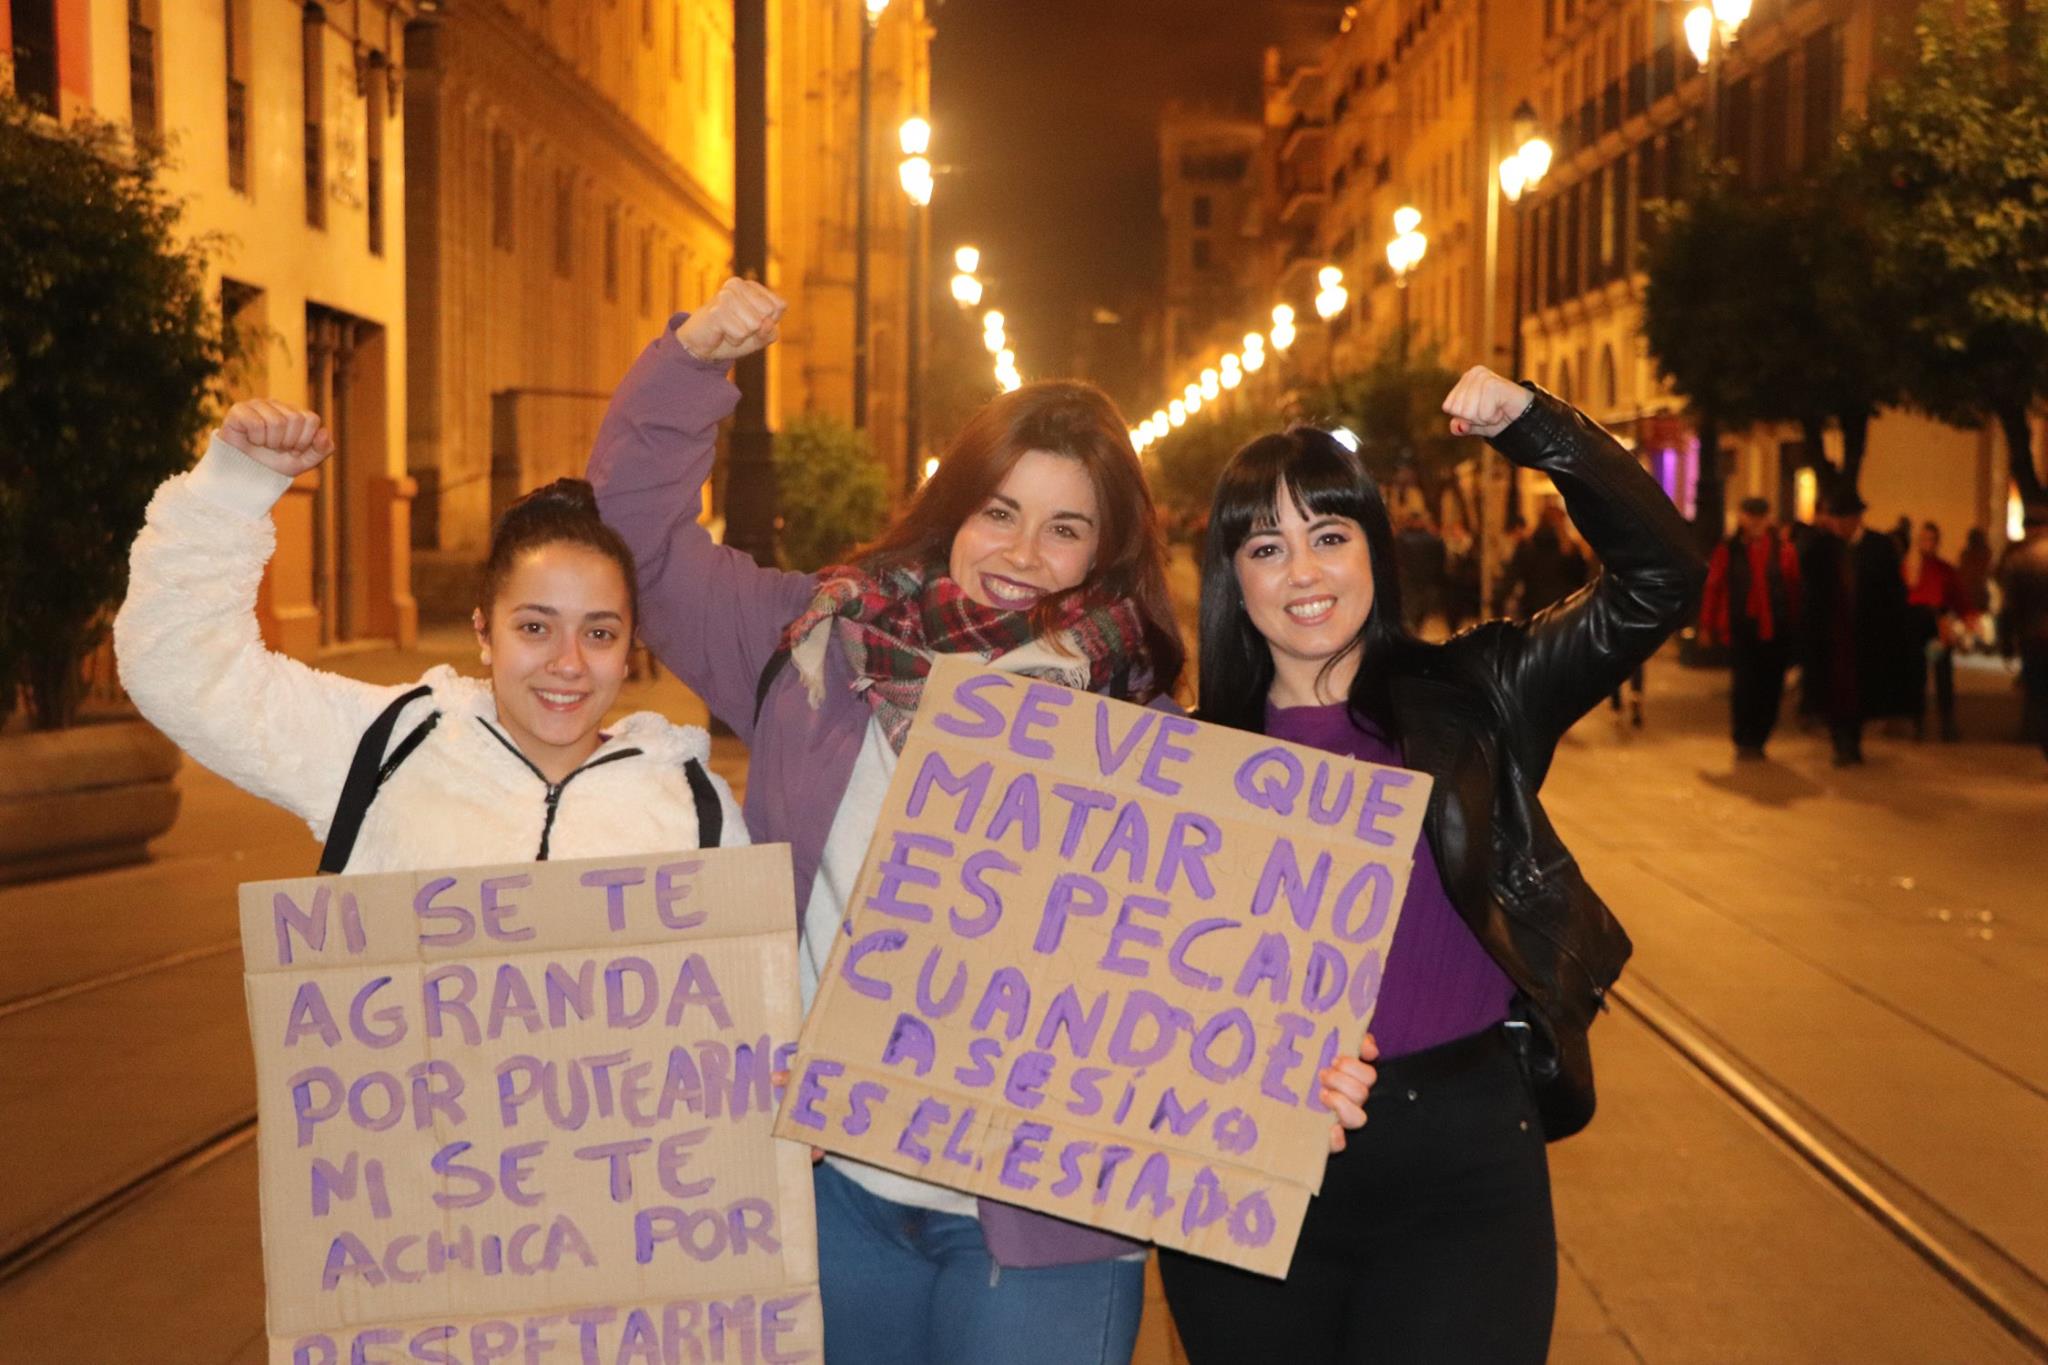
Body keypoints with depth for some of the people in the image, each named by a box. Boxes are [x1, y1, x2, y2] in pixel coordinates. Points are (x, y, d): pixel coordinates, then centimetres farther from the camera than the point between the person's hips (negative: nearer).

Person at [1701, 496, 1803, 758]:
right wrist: (1707, 626, 1)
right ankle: (1743, 742, 7)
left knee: (1770, 689, 4)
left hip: (1775, 632, 1)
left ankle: (1757, 741, 16)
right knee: (1743, 687, -4)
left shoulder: (1783, 550, 4)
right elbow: (1713, 589, 3)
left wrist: (1795, 624, -3)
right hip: (1741, 630, -1)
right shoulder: (1727, 551, 3)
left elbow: (1794, 589, 3)